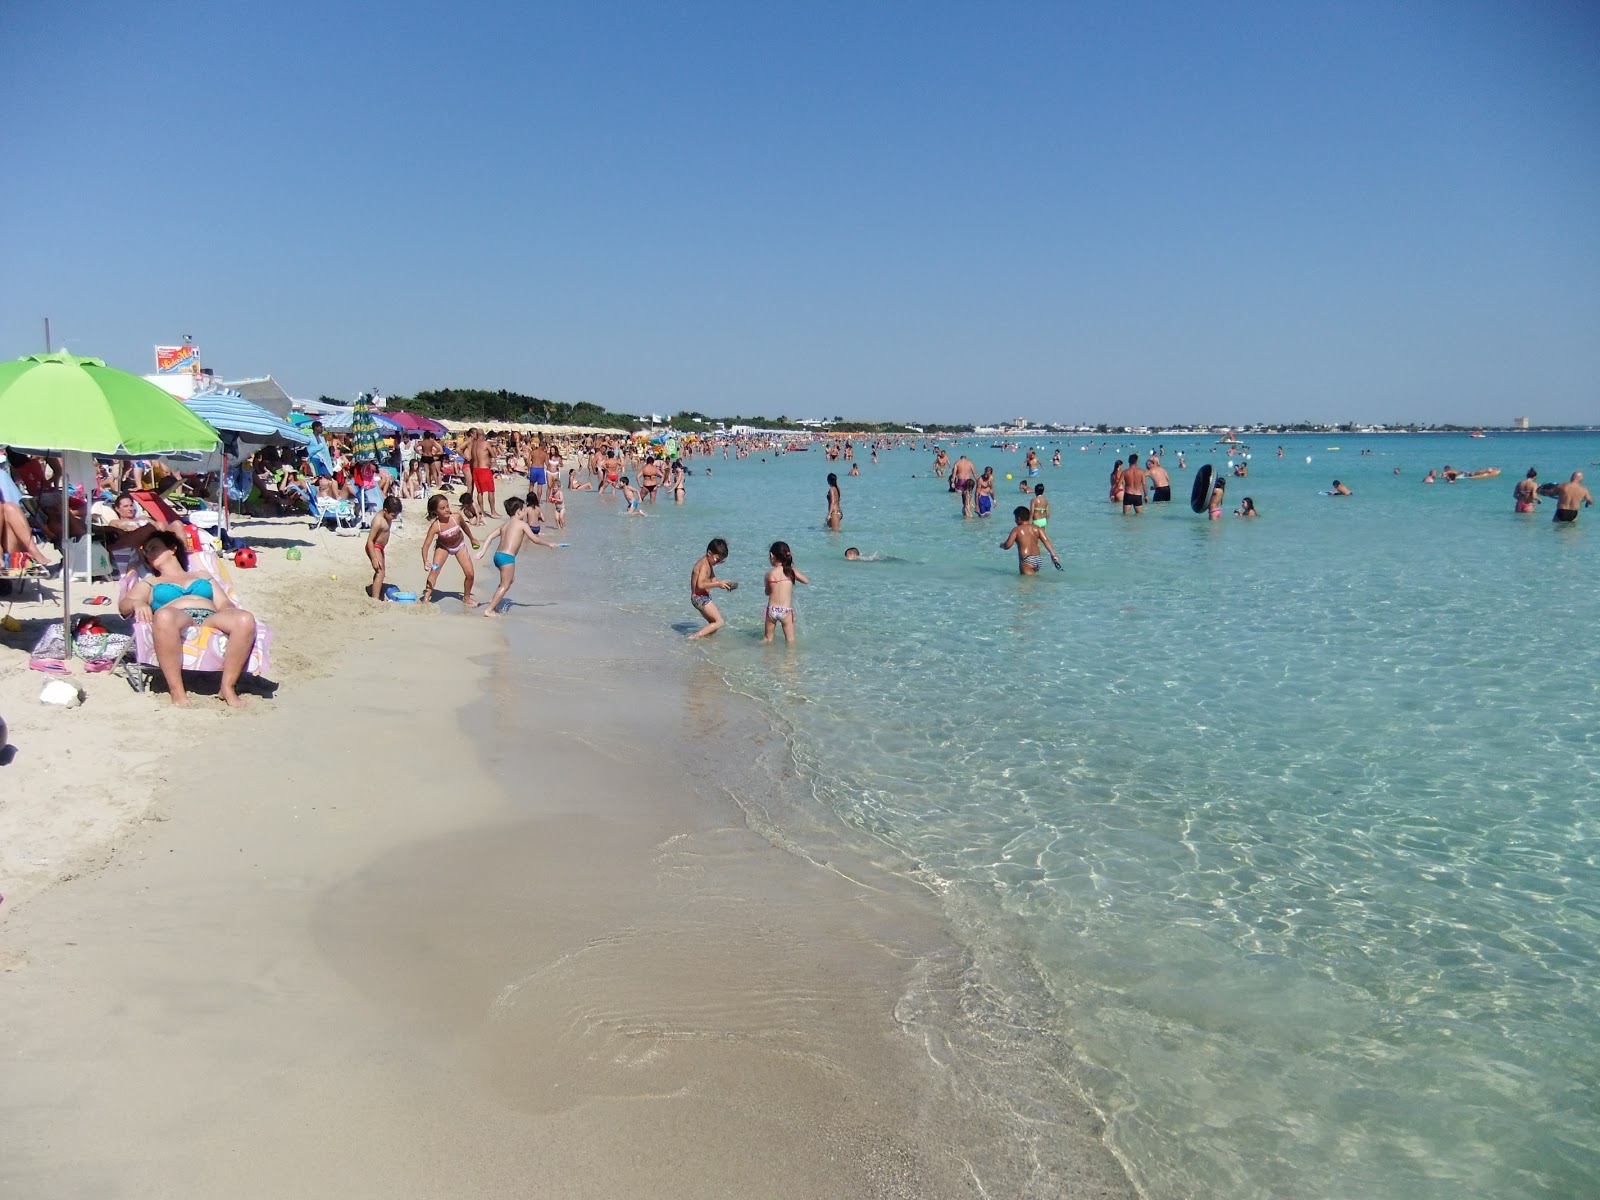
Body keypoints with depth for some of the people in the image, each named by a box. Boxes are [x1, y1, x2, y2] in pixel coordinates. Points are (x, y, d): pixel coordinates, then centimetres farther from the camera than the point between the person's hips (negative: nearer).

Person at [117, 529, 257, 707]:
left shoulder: (203, 576, 36)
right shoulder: (149, 583, 34)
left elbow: (224, 604, 22)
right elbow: (123, 605, 16)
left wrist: (228, 609, -4)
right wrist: (137, 603, -9)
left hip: (210, 621, 1)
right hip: (177, 622, -1)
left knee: (246, 619, -35)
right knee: (164, 615, -42)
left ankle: (228, 687, -29)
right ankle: (177, 692, -38)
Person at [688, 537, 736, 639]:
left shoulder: (709, 563, 13)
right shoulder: (704, 565, -18)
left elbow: (713, 580, 14)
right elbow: (700, 585, -27)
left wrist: (723, 583, -3)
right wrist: (718, 584, -24)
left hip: (703, 598, 10)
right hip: (700, 597, -10)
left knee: (713, 623, 18)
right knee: (719, 622, -13)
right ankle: (694, 637, -20)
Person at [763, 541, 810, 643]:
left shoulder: (769, 574, -2)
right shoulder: (791, 571, -2)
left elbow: (767, 592, 9)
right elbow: (806, 581, 11)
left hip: (772, 609, 1)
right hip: (786, 610, -1)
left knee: (767, 639, 15)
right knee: (790, 640, 6)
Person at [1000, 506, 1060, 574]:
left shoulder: (1017, 530, -2)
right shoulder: (1037, 528, 12)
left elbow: (1007, 545, -7)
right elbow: (1046, 541, 3)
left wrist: (1001, 545, 16)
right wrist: (1053, 555, 1)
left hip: (1026, 560, -6)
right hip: (1038, 559, 6)